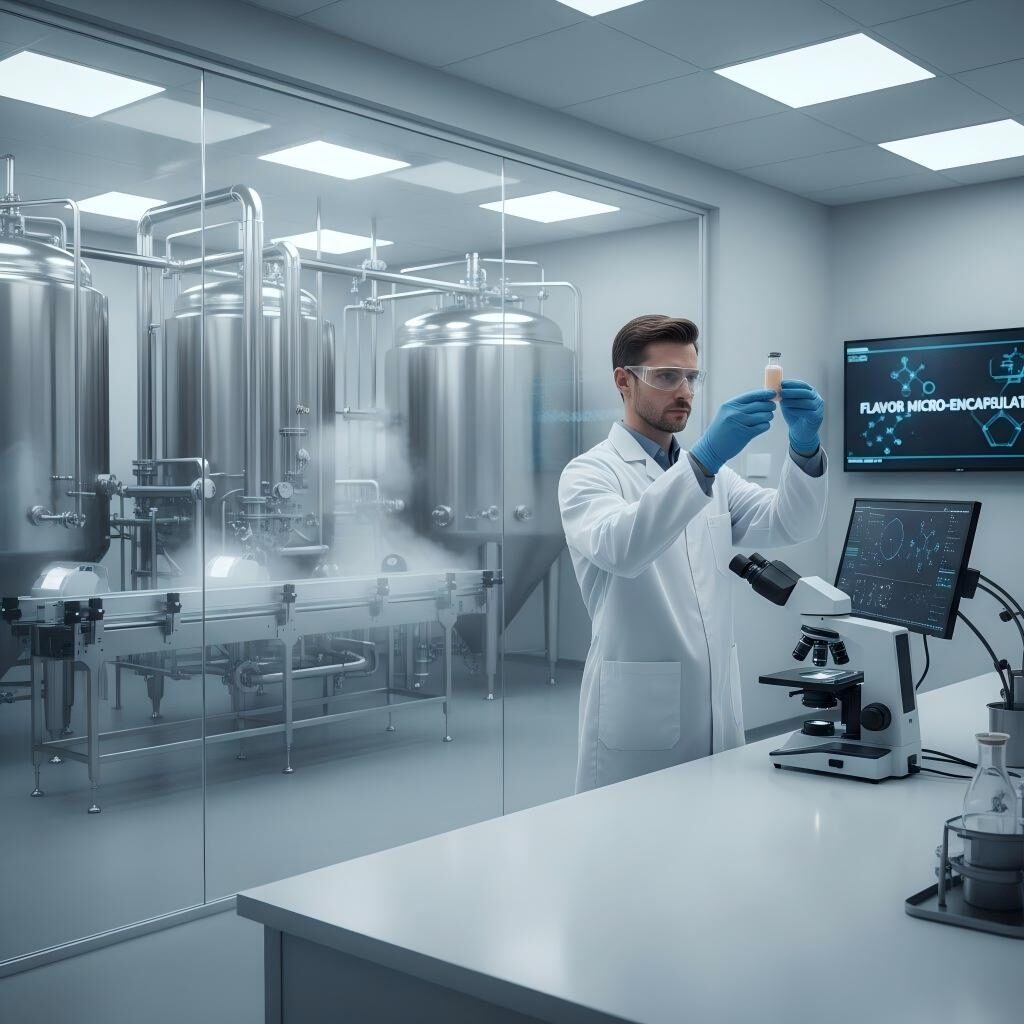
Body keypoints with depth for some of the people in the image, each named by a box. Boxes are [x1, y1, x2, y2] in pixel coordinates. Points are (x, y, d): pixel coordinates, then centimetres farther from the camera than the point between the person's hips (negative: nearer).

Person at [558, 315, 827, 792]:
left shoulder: (712, 471, 14)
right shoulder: (590, 472, -7)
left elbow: (791, 524, -1)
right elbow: (619, 548, -28)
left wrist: (805, 446, -19)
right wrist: (705, 457, -36)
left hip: (718, 717, 6)